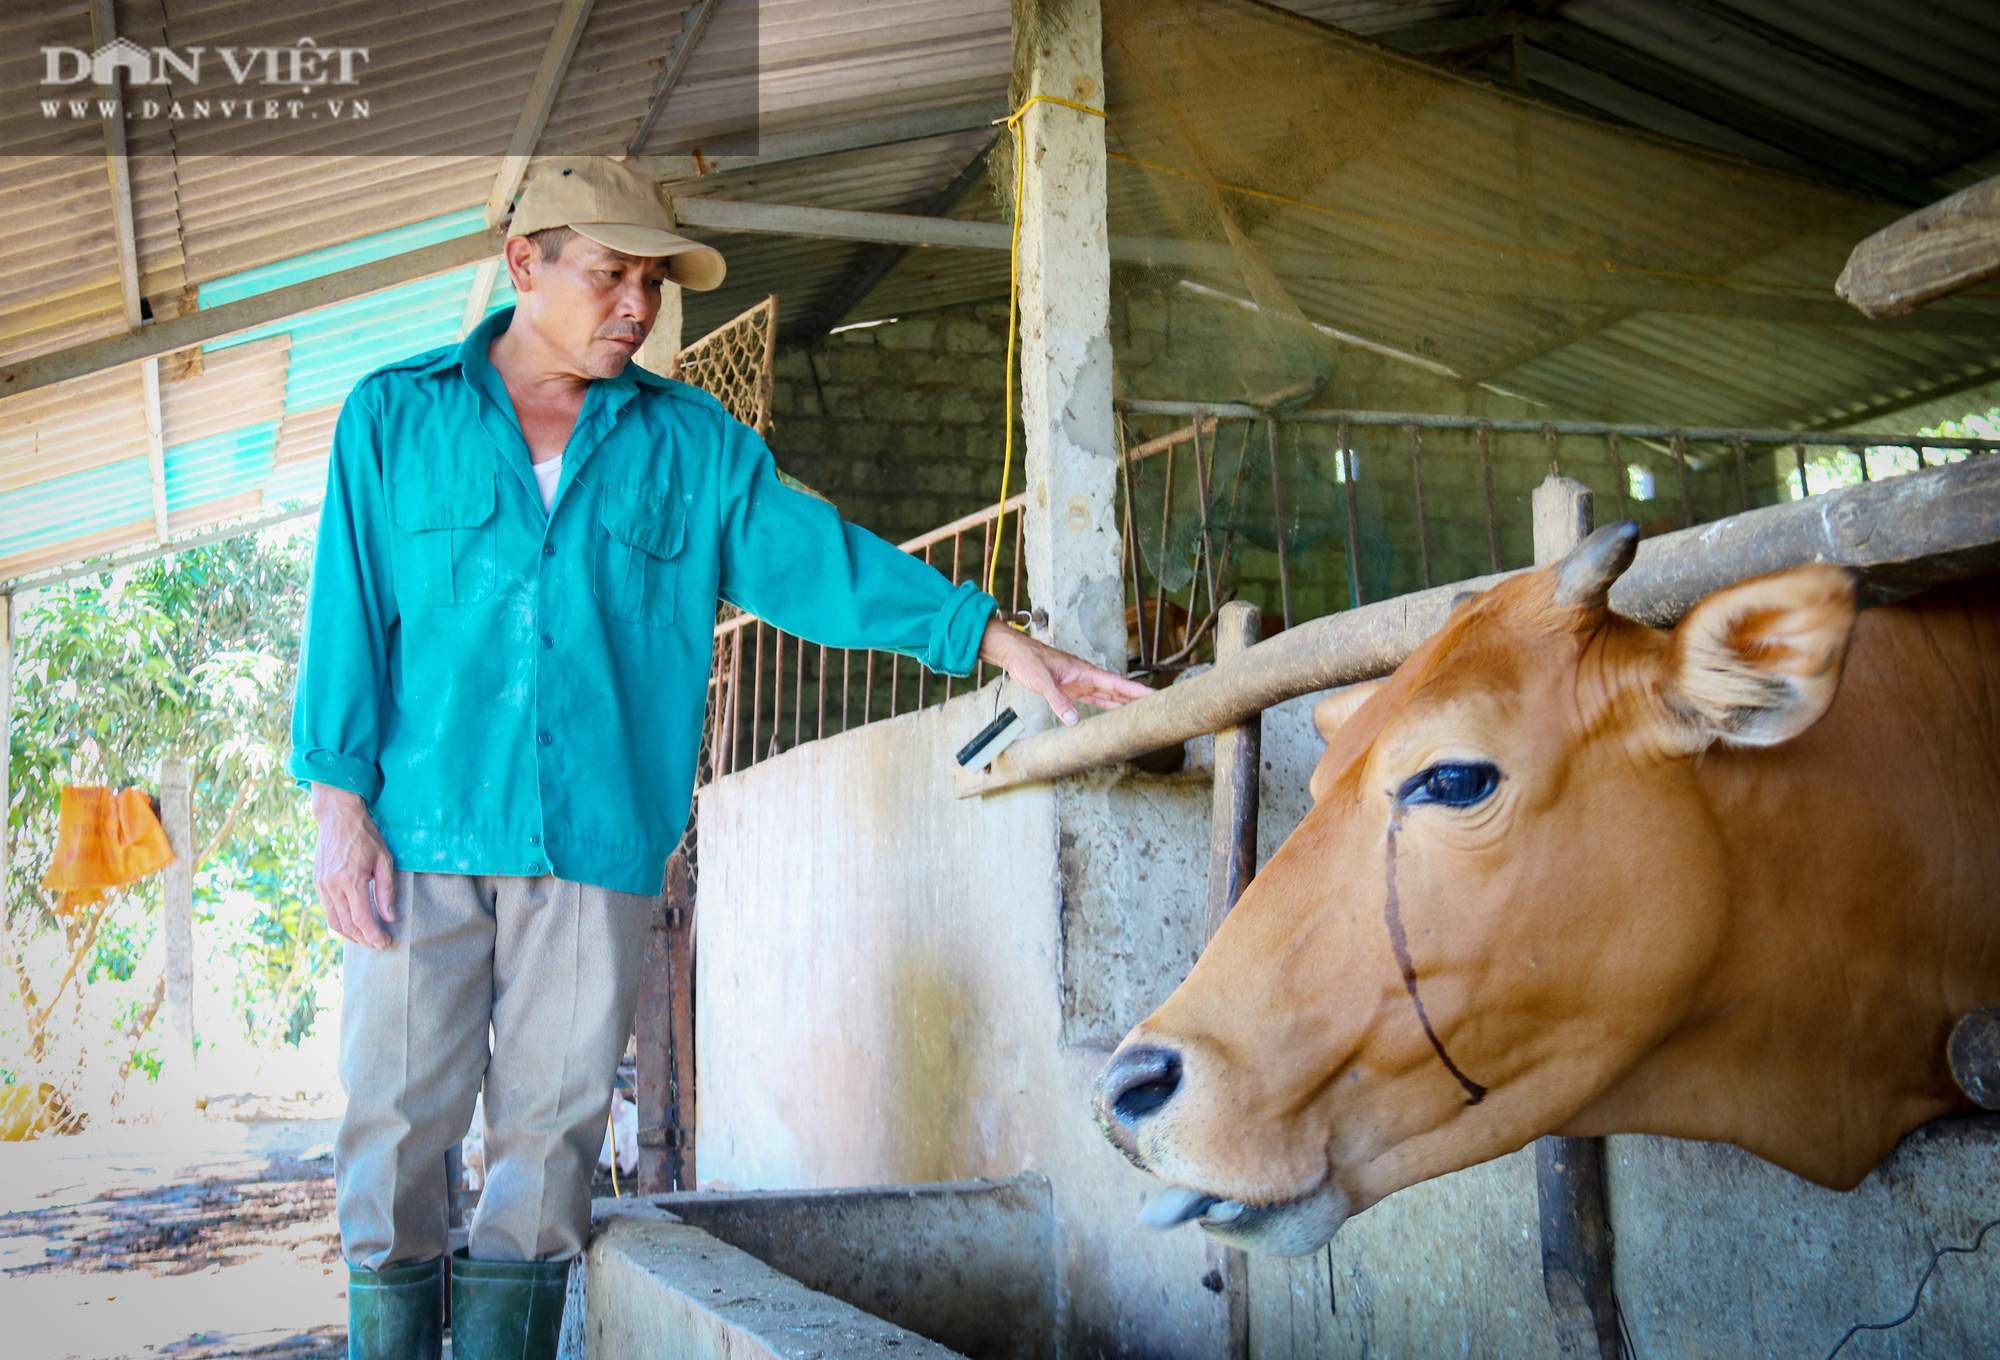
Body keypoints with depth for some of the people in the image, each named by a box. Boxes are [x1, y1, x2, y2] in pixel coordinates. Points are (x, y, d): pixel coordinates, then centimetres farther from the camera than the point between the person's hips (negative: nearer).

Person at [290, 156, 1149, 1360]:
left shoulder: (692, 445, 11)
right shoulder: (396, 416, 9)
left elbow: (822, 559, 5)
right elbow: (349, 615, 6)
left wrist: (996, 637, -5)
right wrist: (340, 803, -2)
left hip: (597, 847, 1)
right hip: (419, 835, -1)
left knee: (551, 1129, 5)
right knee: (400, 1116, 2)